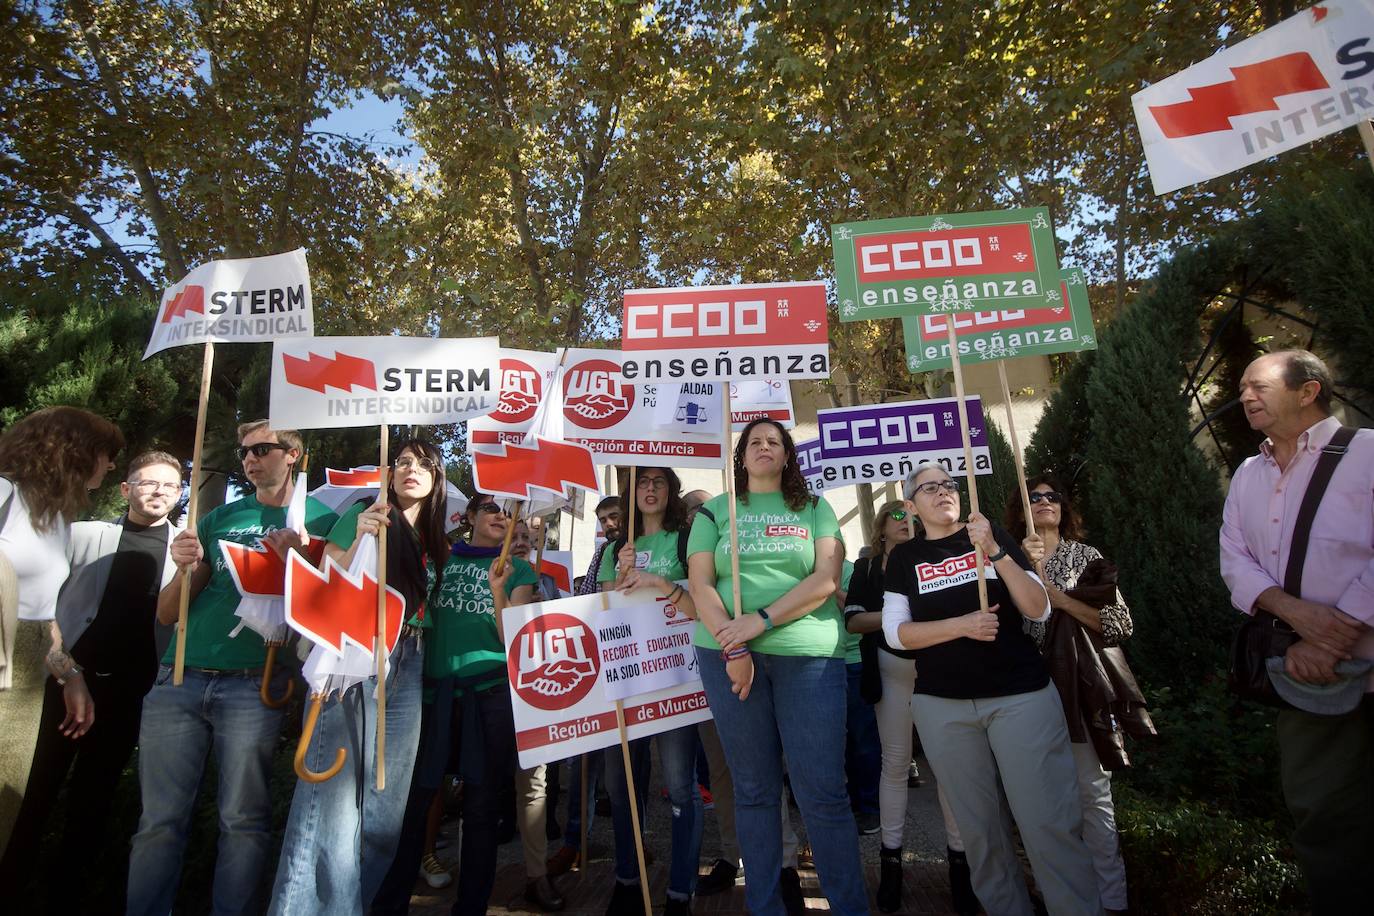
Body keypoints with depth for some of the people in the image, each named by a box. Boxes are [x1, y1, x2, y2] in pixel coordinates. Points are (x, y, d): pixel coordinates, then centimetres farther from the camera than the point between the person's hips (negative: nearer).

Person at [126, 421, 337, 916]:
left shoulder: (320, 519, 5)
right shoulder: (219, 518, 15)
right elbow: (167, 613, 15)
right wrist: (187, 569, -6)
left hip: (252, 684, -3)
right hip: (178, 679, 4)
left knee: (243, 820, 1)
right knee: (160, 820, 5)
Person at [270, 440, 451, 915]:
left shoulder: (436, 541, 15)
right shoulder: (364, 514, 0)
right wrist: (361, 539, -20)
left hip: (406, 667, 6)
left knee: (387, 800, 12)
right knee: (335, 792, -8)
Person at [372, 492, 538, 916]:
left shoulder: (518, 570, 6)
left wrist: (498, 590, -17)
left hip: (489, 693, -1)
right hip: (436, 689, 1)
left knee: (481, 805, 6)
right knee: (413, 797, 0)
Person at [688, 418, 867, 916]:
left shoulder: (815, 509, 11)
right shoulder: (715, 511, 11)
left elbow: (826, 579, -2)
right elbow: (700, 584, 2)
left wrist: (762, 619, -13)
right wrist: (731, 646, -12)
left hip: (810, 653, 0)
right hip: (729, 655, 1)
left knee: (823, 791, -1)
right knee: (754, 790, 9)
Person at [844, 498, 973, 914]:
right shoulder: (867, 567, 6)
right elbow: (853, 621, -2)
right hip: (893, 670, 0)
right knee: (895, 762, 5)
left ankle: (959, 855, 12)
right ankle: (890, 857, 14)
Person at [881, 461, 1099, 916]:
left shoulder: (995, 537, 6)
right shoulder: (905, 557, 6)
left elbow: (1039, 609, -2)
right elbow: (895, 632, -2)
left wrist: (993, 551, -15)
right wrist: (961, 625, -15)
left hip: (1022, 694, 0)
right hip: (942, 705, 1)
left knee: (1050, 823, -2)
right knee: (980, 827, 8)